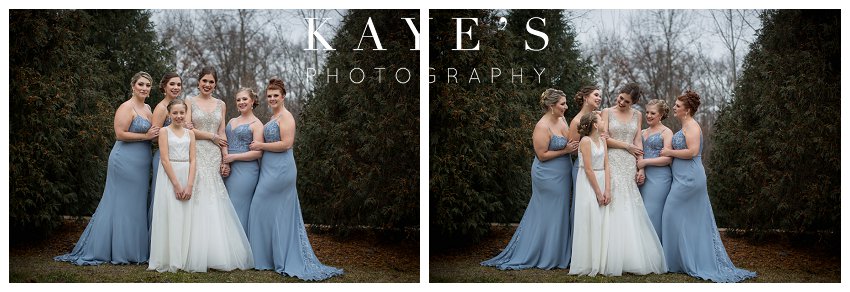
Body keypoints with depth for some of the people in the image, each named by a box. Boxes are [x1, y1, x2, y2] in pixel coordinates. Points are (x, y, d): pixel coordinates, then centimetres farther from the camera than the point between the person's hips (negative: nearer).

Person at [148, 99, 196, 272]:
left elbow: (192, 160, 5)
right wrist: (176, 185, -14)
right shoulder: (164, 131, 0)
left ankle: (183, 260, 8)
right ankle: (168, 261, 0)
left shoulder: (190, 134, 11)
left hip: (187, 178, 4)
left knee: (185, 218, 3)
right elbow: (165, 159, -8)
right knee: (170, 217, -4)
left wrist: (189, 185, -8)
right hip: (169, 177, -4)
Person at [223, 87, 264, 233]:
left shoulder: (256, 124, -3)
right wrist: (223, 160, 6)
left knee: (238, 209, -7)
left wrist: (233, 157, -13)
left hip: (245, 170, -7)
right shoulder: (232, 121, 18)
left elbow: (258, 153, -11)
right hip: (228, 170, 7)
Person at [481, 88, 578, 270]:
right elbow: (542, 155, -20)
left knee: (560, 213, 13)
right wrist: (565, 150, -20)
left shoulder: (561, 120, 6)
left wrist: (575, 145, 0)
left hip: (561, 177, 9)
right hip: (548, 177, -9)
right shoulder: (542, 127, -20)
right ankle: (547, 257, 10)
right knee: (548, 215, 0)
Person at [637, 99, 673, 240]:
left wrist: (645, 162, -13)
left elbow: (668, 159, -10)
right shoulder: (642, 133, 18)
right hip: (643, 177, 6)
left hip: (659, 177, -6)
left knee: (652, 214, -8)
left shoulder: (666, 132, -1)